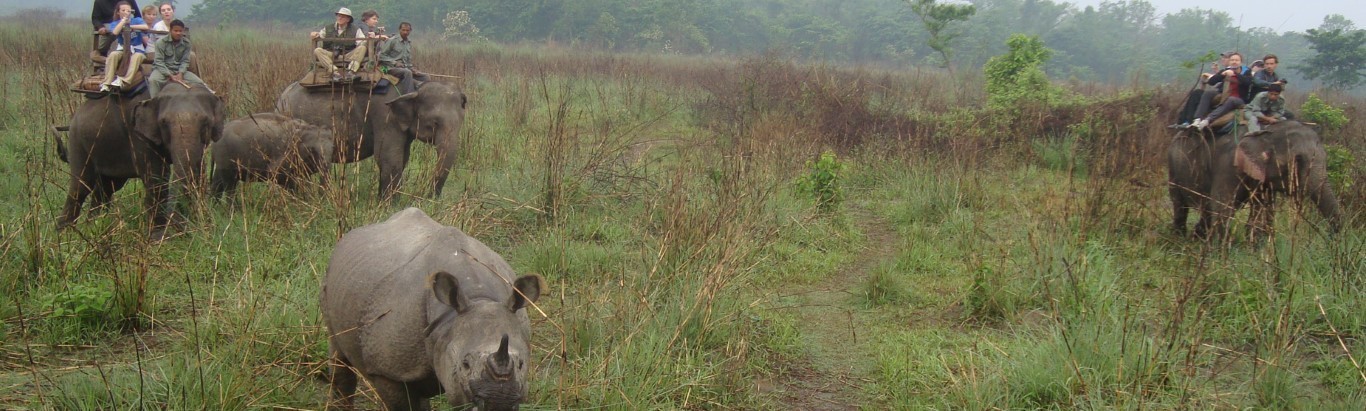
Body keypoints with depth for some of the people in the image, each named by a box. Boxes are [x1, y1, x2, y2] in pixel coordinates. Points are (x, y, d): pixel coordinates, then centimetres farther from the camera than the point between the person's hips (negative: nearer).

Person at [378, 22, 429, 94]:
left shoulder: (409, 44, 18)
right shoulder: (392, 41, -3)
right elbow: (381, 56, -7)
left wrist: (411, 68, 2)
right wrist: (394, 63, -17)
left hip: (405, 68, 7)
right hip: (392, 68, -7)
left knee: (424, 77, -8)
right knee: (407, 73, -37)